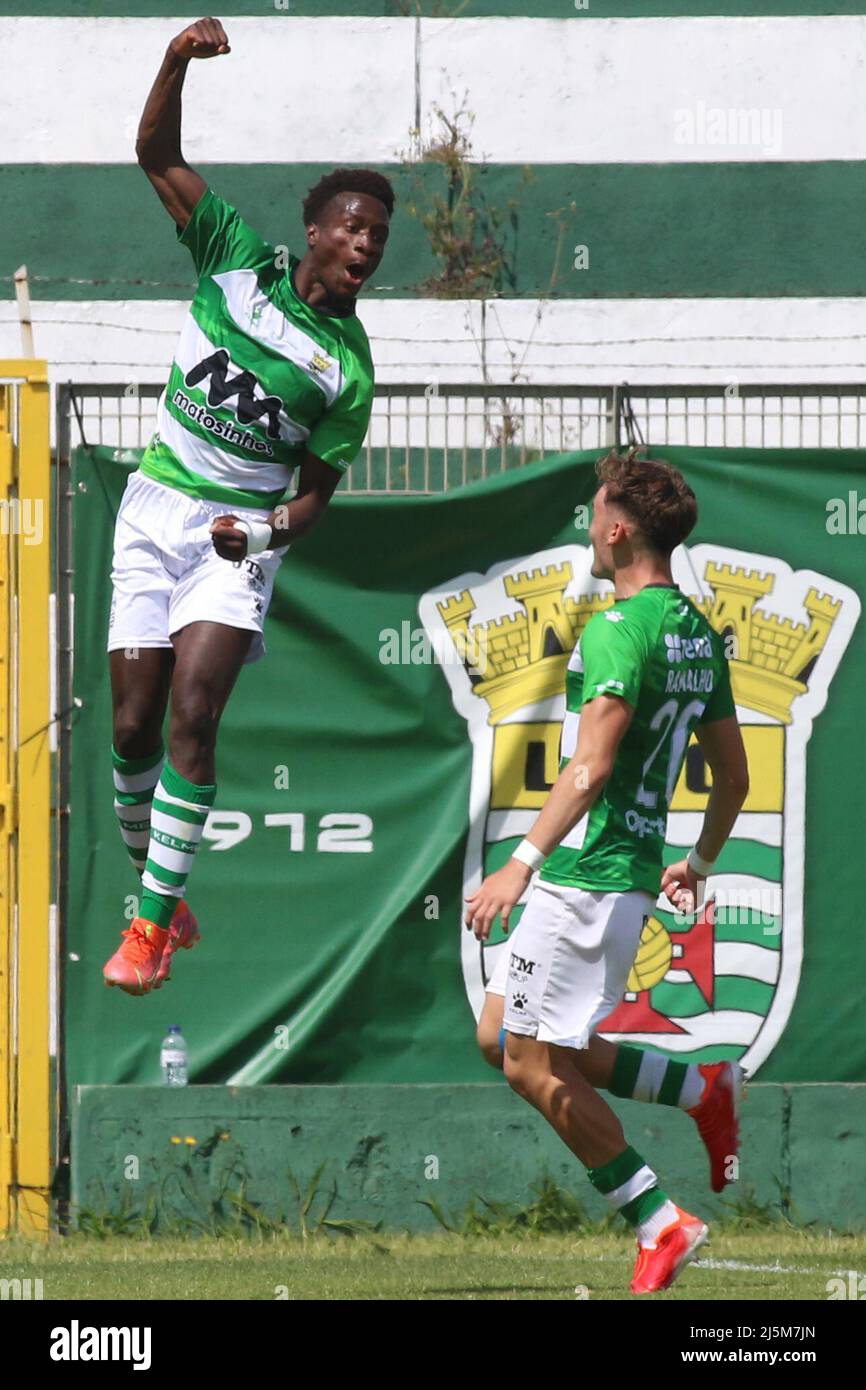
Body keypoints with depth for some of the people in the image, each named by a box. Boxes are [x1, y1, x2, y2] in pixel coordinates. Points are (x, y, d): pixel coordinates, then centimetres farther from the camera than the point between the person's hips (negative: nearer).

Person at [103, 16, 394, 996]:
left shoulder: (347, 369, -4)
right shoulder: (239, 261, 0)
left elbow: (316, 493, 1)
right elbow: (158, 155, -2)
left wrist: (268, 531, -20)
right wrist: (178, 60, -18)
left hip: (242, 536, -2)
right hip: (155, 511, 2)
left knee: (192, 714, -20)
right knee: (133, 728, -1)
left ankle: (155, 923, -17)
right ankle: (153, 889, 21)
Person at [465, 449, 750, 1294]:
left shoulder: (620, 630, -16)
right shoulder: (698, 634, 12)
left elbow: (591, 768, -26)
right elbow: (733, 779, 18)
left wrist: (523, 863, -29)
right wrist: (700, 865, 33)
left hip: (588, 871, -9)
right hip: (632, 868, 9)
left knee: (535, 1065, -2)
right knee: (500, 1036, 17)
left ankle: (659, 1224, -1)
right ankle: (704, 1090, 12)